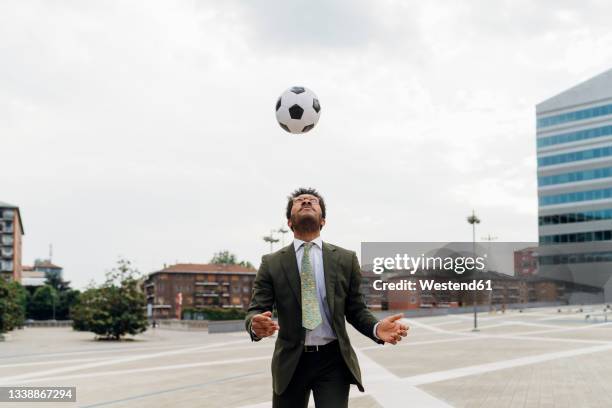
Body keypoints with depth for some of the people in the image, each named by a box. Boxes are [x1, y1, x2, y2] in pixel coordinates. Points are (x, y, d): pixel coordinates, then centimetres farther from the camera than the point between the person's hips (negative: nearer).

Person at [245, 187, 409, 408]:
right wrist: (256, 325, -28)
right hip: (290, 362, 1)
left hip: (333, 360, -1)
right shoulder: (271, 263, 2)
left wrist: (377, 328, -16)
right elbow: (255, 310, -2)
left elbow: (356, 310, 6)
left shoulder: (346, 259, 4)